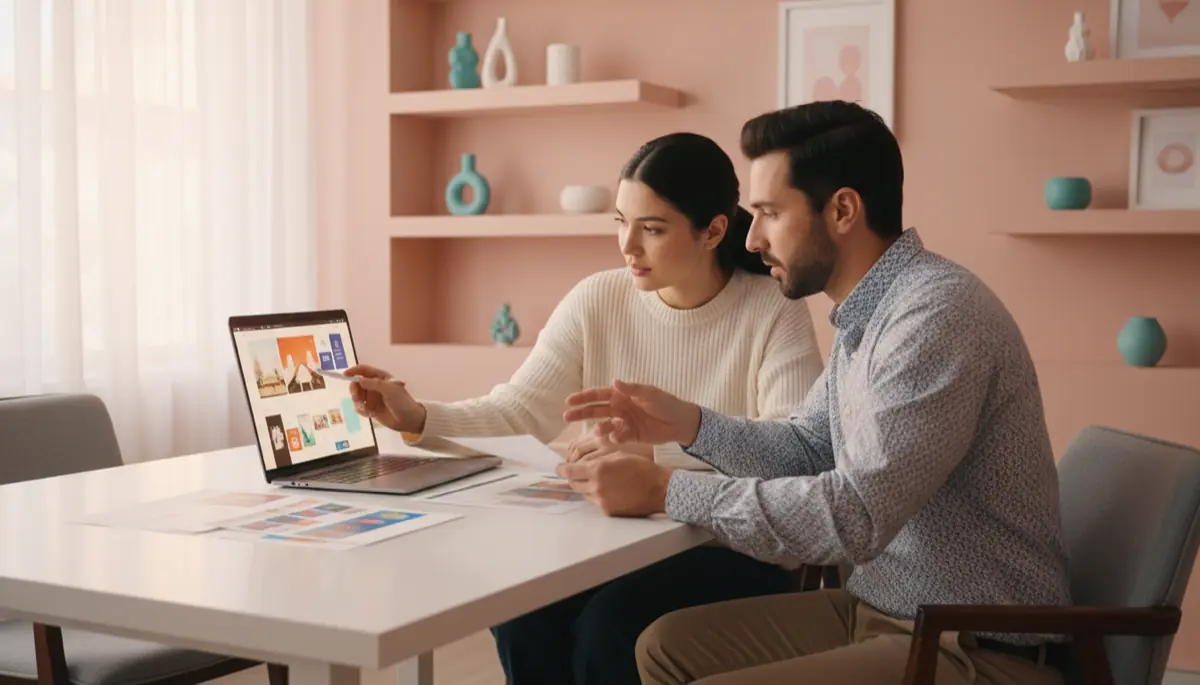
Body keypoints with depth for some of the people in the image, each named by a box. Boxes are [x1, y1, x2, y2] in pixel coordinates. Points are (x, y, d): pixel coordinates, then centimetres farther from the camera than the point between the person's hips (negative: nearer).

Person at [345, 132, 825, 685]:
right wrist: (419, 419, -20)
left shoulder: (774, 311, -10)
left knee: (607, 621, -27)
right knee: (521, 610, -21)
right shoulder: (597, 301, 1)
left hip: (737, 547, -3)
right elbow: (520, 411, -3)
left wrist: (654, 450, -34)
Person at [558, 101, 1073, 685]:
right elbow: (807, 450, 18)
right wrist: (687, 424, 1)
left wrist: (662, 490, -20)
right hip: (878, 608, 9)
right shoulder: (867, 315, 8)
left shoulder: (938, 313, -23)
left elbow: (854, 517, -27)